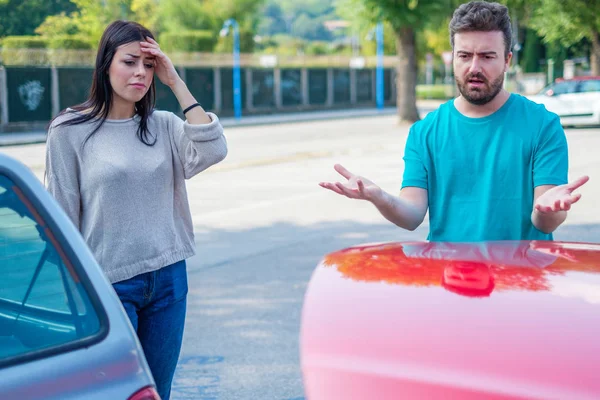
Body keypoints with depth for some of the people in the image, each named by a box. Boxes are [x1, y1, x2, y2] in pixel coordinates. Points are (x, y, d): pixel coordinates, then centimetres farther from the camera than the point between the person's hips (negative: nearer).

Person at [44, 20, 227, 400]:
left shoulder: (163, 126, 5)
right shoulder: (70, 130, -5)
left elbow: (212, 152, -13)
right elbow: (62, 217, -4)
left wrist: (177, 84, -11)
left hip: (169, 279, 4)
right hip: (110, 283, -4)